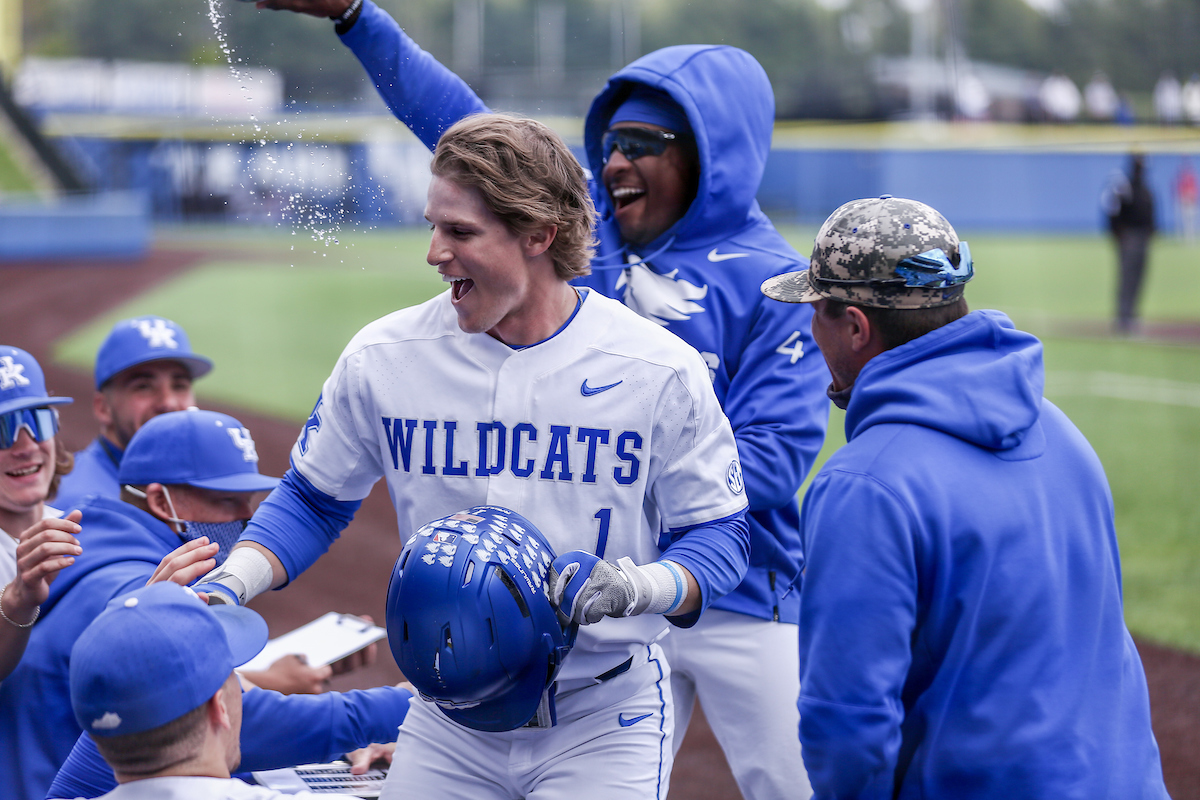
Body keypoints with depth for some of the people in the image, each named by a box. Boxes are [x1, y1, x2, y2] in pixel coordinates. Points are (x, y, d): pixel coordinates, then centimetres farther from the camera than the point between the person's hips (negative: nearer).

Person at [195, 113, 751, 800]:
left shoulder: (661, 371, -10)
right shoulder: (382, 357, -3)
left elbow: (718, 534, -3)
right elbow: (314, 501, 10)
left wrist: (632, 586, -22)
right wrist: (228, 585, -6)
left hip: (603, 723, -2)